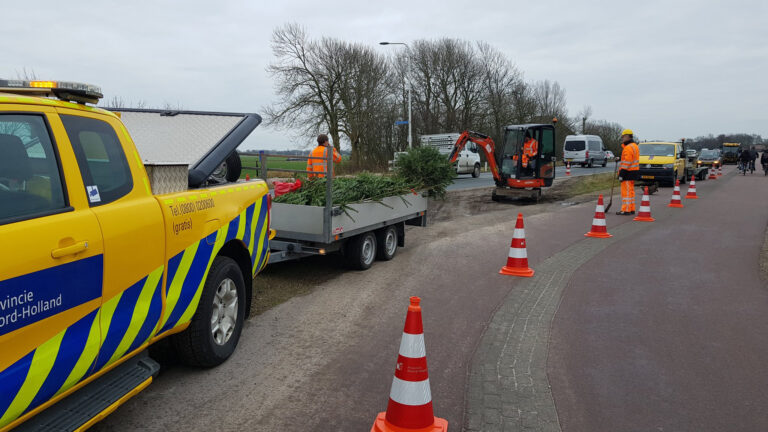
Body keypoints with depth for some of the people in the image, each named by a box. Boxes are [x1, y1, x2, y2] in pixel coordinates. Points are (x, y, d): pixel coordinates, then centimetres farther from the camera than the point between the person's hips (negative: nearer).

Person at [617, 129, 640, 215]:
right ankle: (631, 209, 20)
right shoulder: (635, 146, 18)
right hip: (633, 172, 11)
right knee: (630, 191, 15)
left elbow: (627, 162, -22)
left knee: (626, 191, -8)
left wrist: (622, 174, -21)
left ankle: (626, 210, -6)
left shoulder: (628, 148, -17)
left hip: (628, 172, -11)